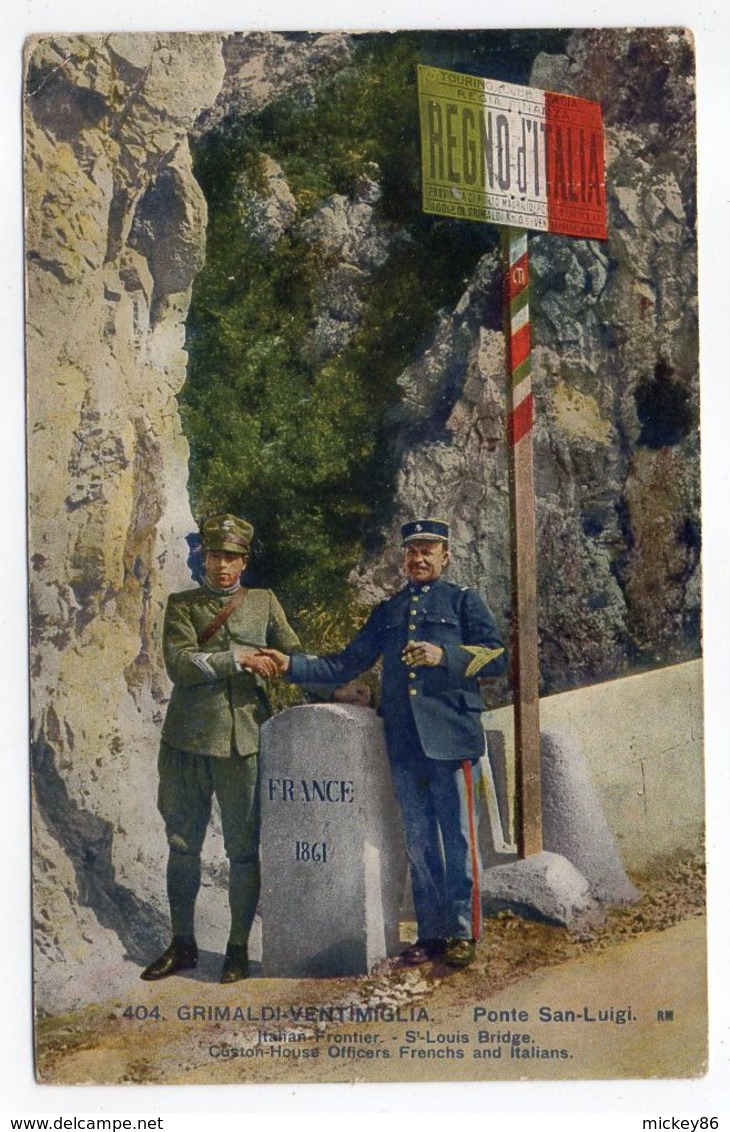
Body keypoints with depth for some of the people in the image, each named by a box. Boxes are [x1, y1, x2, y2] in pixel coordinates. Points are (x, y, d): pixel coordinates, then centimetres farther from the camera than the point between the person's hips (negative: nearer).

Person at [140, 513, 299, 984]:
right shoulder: (182, 605, 7)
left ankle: (239, 948, 17)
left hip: (244, 739, 0)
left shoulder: (265, 602, 11)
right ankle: (183, 944, 24)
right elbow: (178, 664, -8)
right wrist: (238, 658, -13)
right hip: (187, 740, 1)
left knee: (244, 848, 4)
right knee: (182, 845, 9)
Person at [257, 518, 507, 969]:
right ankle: (431, 933, 18)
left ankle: (463, 933, 10)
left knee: (459, 837, 0)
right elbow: (347, 665, 15)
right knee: (419, 842, 9)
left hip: (452, 737, -4)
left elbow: (497, 656, -1)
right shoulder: (387, 612, 18)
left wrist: (444, 656, -16)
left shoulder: (463, 600, 6)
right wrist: (291, 665, 3)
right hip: (404, 743, 4)